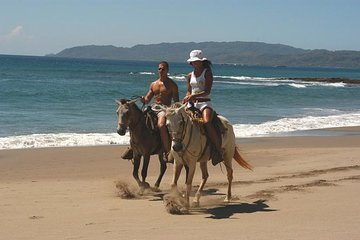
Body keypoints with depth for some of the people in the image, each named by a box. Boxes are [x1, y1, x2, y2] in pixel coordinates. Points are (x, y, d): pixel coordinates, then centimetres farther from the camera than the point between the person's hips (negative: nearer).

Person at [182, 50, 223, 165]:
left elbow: (207, 91, -9)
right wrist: (187, 97, -3)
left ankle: (218, 150, -24)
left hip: (205, 103, -6)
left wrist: (194, 96, -22)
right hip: (192, 104, 6)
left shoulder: (207, 72, 0)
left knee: (207, 122, -32)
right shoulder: (190, 75, 16)